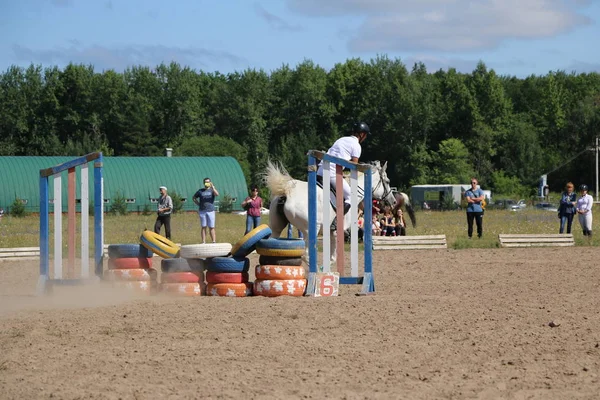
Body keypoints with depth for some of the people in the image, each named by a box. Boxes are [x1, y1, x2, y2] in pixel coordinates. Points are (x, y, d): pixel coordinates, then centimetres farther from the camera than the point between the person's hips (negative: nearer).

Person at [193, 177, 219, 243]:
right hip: (202, 211, 2)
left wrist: (212, 187, -25)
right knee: (204, 227, 3)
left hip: (210, 211, -2)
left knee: (211, 227, -3)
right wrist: (198, 204, 6)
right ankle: (203, 242, 4)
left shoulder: (212, 190, 5)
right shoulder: (200, 191, 10)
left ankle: (214, 242, -5)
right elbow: (194, 198, 20)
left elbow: (217, 194, -16)